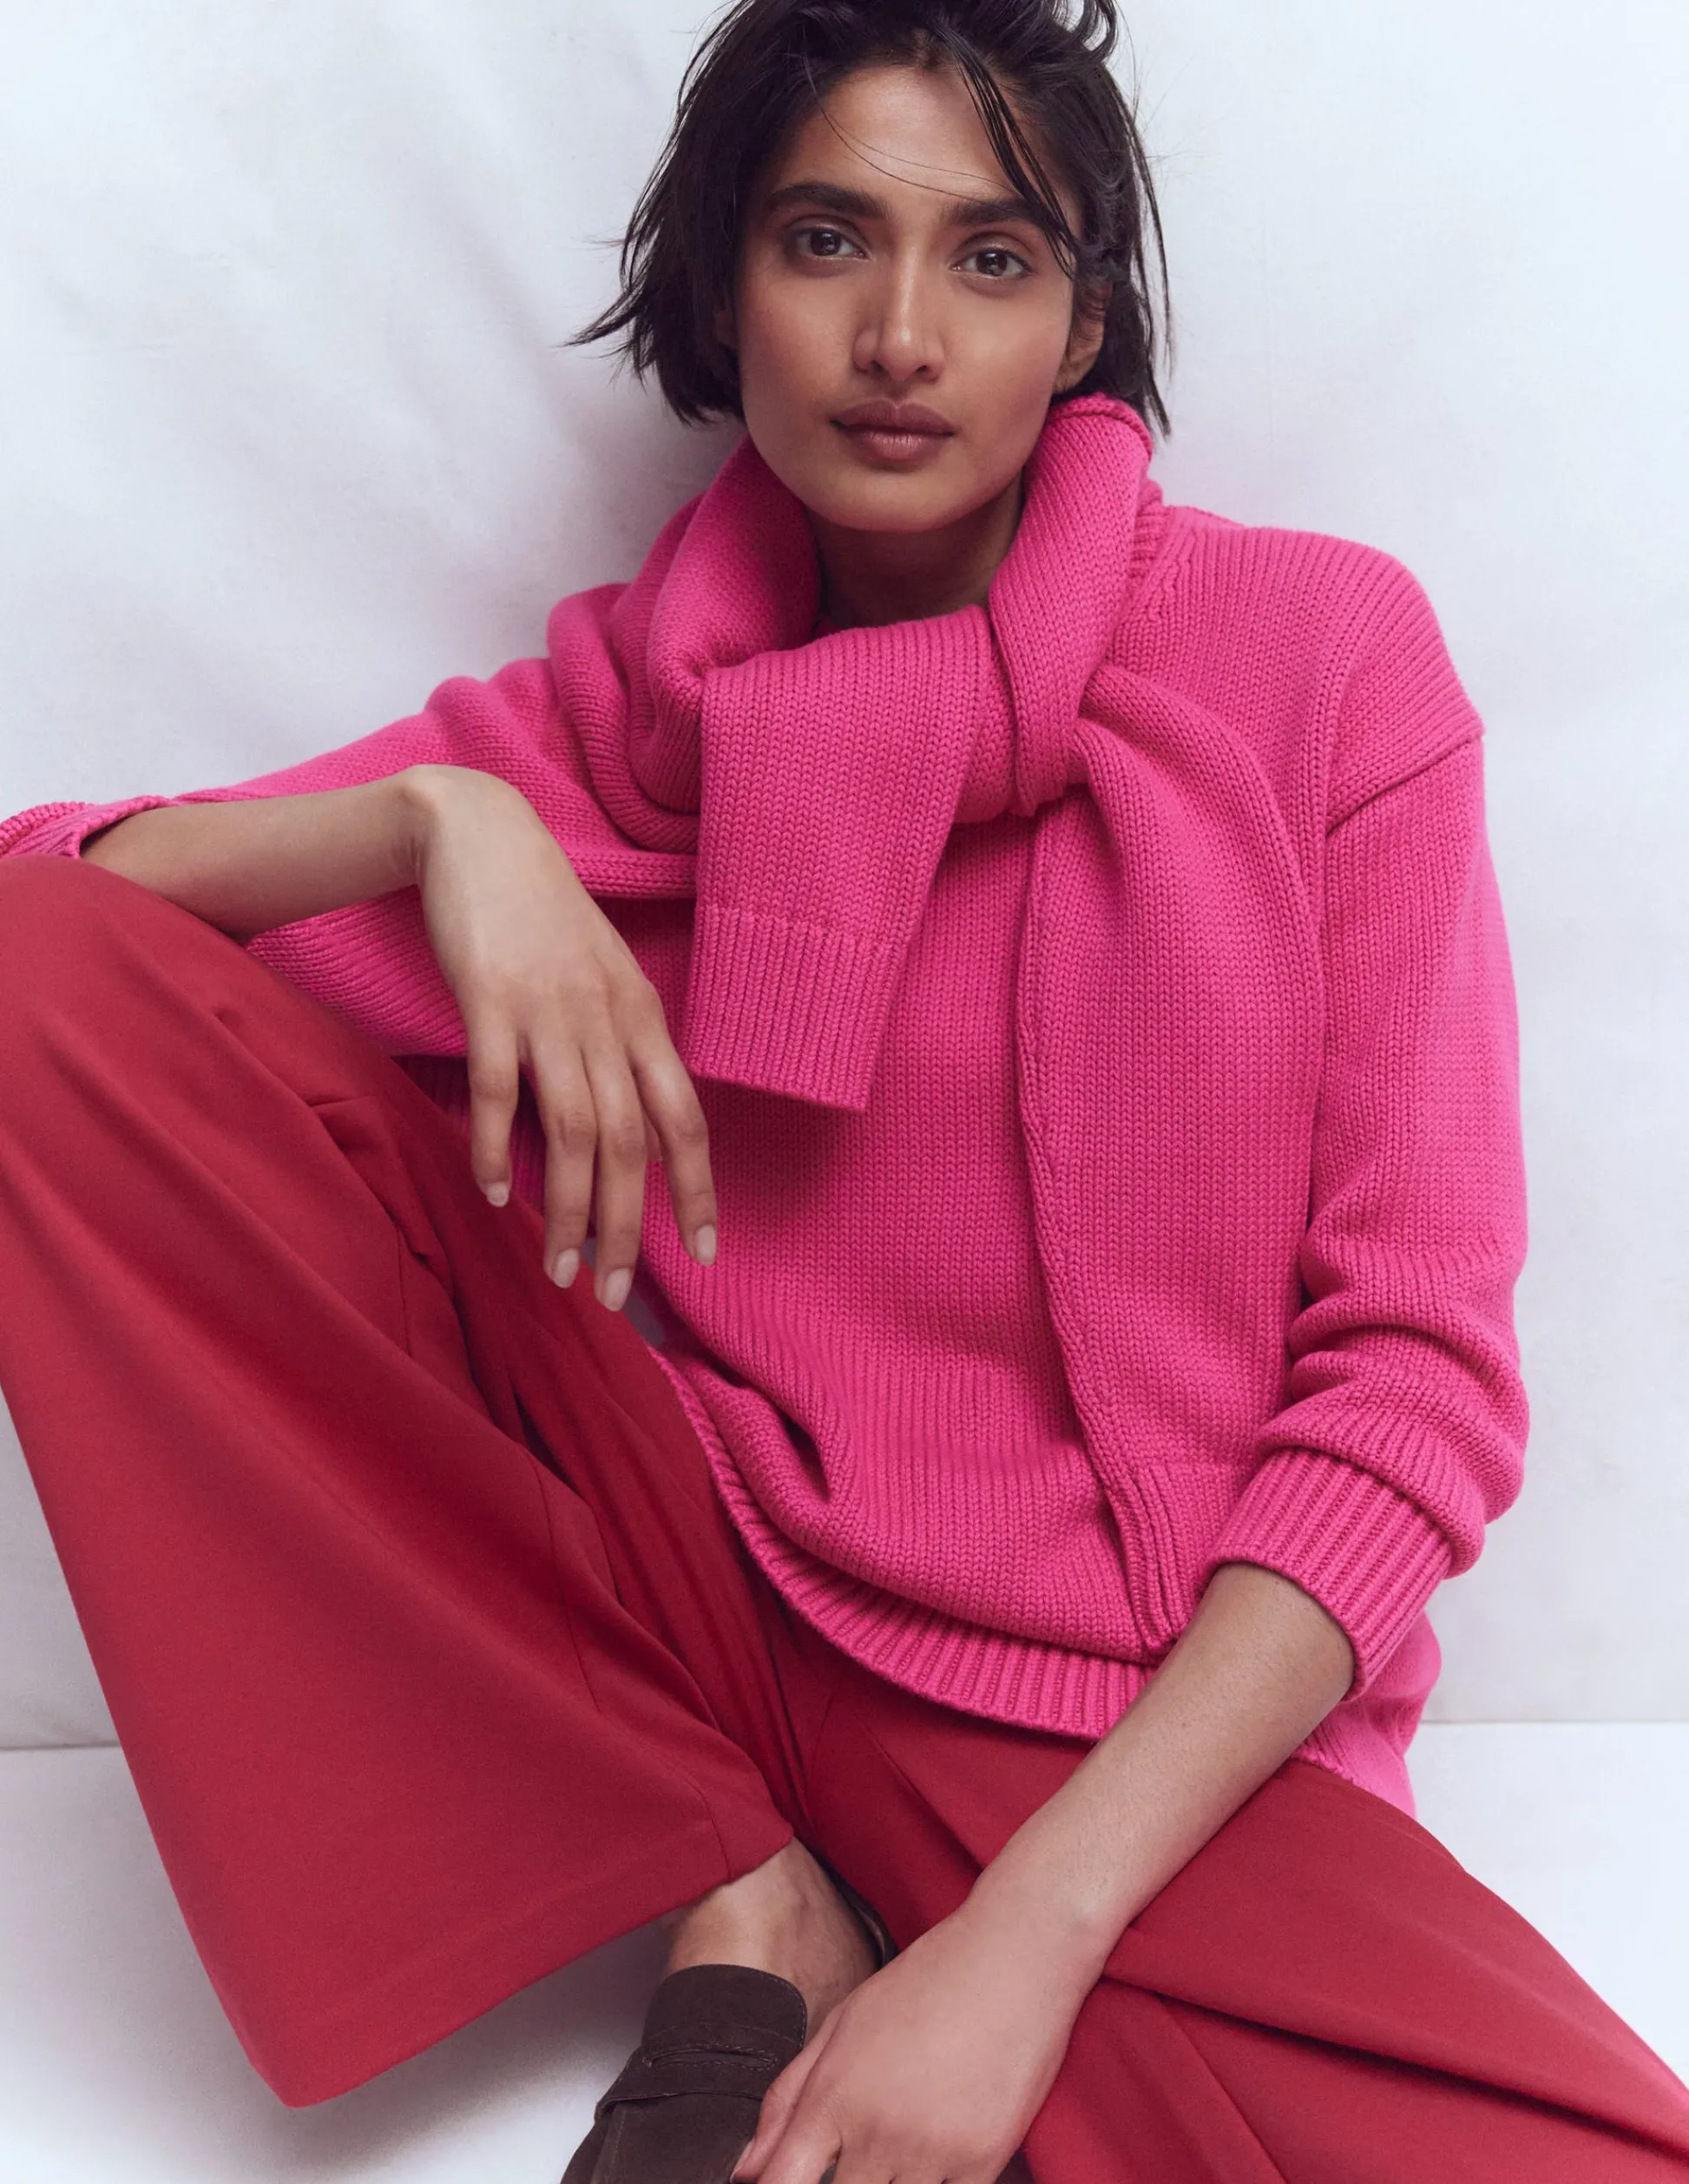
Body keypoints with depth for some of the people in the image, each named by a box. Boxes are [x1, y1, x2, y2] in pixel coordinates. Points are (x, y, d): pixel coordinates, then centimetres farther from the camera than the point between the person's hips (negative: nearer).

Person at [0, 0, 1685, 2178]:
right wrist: (437, 819, -18)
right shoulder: (620, 711, 5)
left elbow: (1419, 1379, -7)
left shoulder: (1318, 653, -3)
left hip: (1152, 1728, -3)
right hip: (703, 1575, 4)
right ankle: (743, 1914, -9)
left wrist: (1033, 1934, -16)